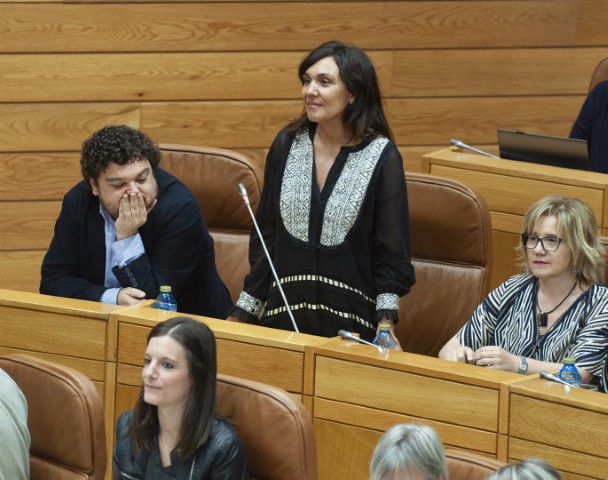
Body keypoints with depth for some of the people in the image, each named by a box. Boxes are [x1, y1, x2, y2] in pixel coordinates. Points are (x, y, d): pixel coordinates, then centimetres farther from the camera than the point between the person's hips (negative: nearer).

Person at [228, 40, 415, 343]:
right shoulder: (287, 145, 4)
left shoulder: (382, 158, -7)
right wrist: (240, 315, 8)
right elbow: (265, 238, 10)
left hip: (351, 322, -3)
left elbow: (392, 253, -6)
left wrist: (385, 327, -15)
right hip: (283, 315, 3)